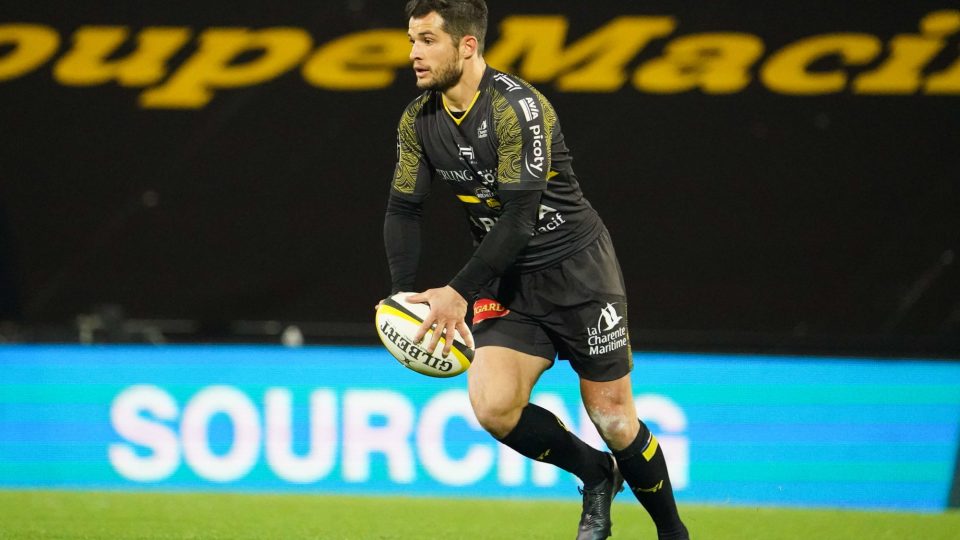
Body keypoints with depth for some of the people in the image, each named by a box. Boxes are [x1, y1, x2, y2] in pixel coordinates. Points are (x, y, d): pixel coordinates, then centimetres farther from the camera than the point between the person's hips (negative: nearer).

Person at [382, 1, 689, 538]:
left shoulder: (518, 108, -23)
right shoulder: (418, 121, -1)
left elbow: (519, 219, -26)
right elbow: (404, 211, 5)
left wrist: (458, 292, -29)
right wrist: (405, 296, -9)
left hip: (576, 268, -6)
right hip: (509, 282, 6)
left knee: (612, 418, -1)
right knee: (493, 406, -15)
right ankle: (596, 474, 11)